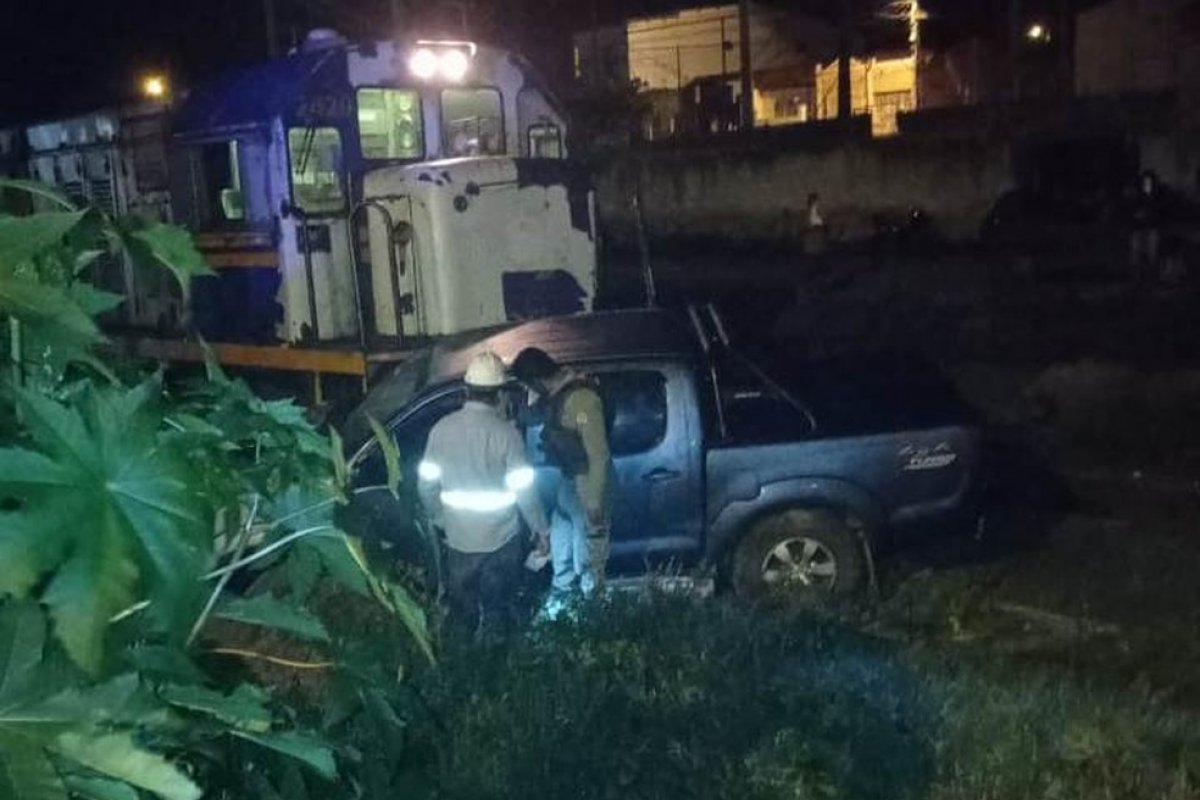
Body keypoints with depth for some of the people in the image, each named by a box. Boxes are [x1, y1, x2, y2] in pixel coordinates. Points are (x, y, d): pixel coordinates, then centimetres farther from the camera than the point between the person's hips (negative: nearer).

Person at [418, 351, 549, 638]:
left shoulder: (442, 428, -7)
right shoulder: (506, 433, -18)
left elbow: (426, 485, -1)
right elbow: (524, 489, -15)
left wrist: (439, 519, 16)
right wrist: (541, 529, -1)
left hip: (458, 539, 3)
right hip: (501, 539, -3)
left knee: (462, 613, 19)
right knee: (496, 613, 14)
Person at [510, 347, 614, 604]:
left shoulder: (581, 399, -30)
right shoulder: (556, 393, -2)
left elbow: (599, 456, -27)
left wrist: (594, 503, -24)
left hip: (588, 484, -9)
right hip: (568, 480, 9)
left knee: (587, 549, 8)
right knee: (560, 539, 26)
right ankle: (562, 591, 48)